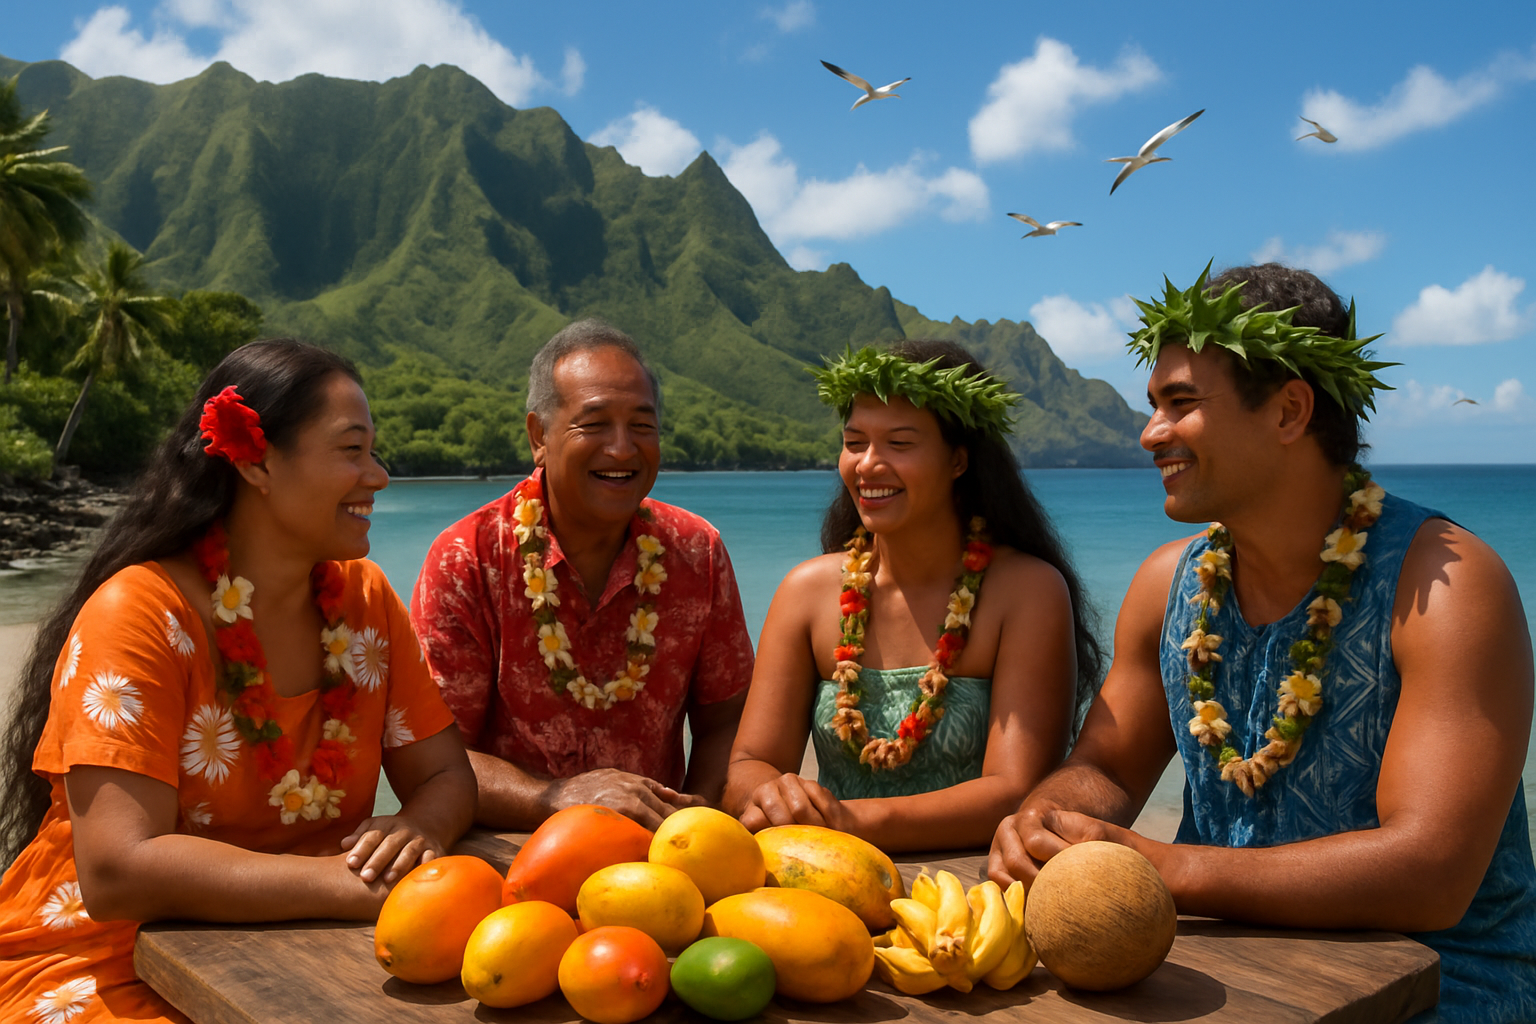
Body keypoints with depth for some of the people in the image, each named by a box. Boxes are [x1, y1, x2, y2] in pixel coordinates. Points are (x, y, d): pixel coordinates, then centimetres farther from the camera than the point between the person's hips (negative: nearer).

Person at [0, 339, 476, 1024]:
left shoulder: (364, 596, 3)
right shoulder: (140, 614, -15)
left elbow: (445, 775, 4)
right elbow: (117, 872, -23)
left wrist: (416, 831, -20)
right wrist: (353, 885, -31)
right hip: (108, 963, -5)